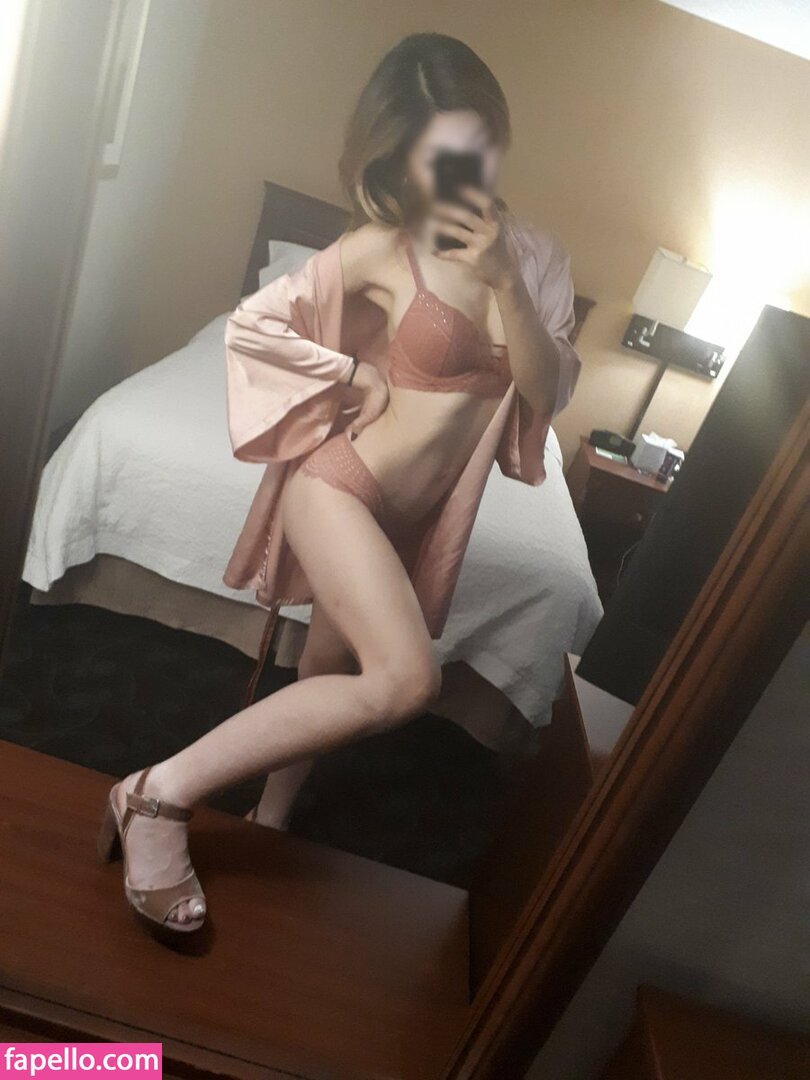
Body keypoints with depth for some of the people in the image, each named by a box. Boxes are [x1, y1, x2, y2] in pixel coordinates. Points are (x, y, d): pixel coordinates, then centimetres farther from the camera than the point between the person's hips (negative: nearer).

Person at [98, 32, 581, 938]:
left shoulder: (534, 256, 3)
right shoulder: (382, 249, -11)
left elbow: (548, 392, -8)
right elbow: (252, 322, -6)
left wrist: (503, 278, -18)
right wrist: (354, 375, -9)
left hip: (416, 517, 6)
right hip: (341, 484, -6)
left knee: (333, 680, 17)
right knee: (404, 678, -26)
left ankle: (268, 827, 40)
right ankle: (161, 791, -13)